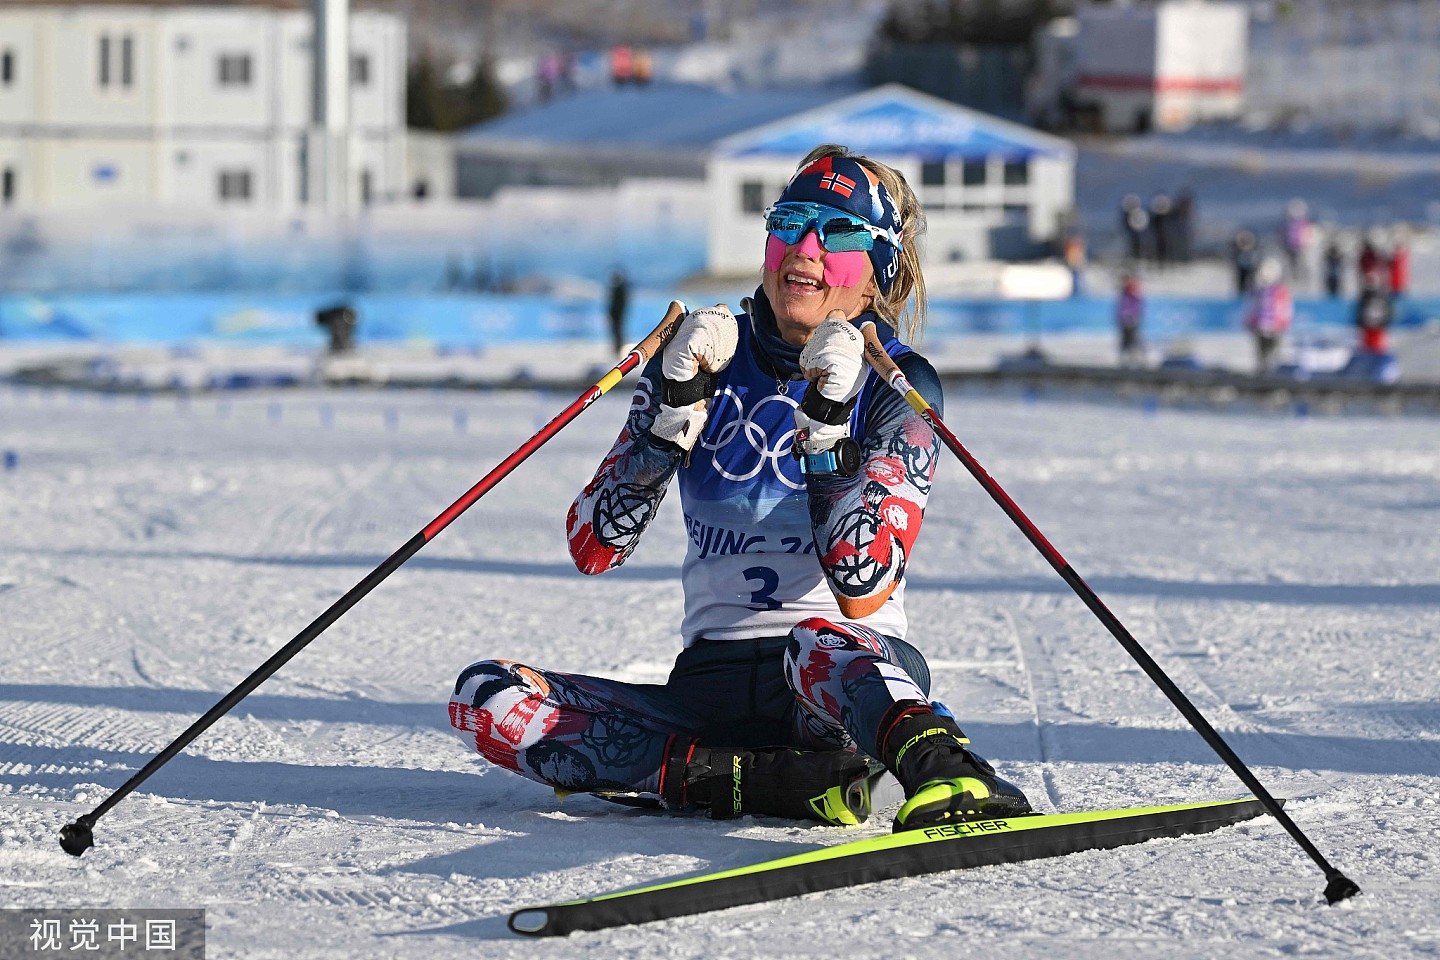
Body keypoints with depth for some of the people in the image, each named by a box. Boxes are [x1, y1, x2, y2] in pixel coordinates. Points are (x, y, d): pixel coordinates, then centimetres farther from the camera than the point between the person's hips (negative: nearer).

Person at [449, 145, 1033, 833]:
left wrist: (828, 424, -22)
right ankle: (771, 782, -28)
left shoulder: (896, 384, -1)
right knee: (486, 697, -19)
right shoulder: (710, 354, 9)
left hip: (859, 674, -4)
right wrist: (678, 404, -12)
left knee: (818, 645, -40)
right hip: (713, 684, 4)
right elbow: (593, 548, -1)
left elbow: (862, 593, -14)